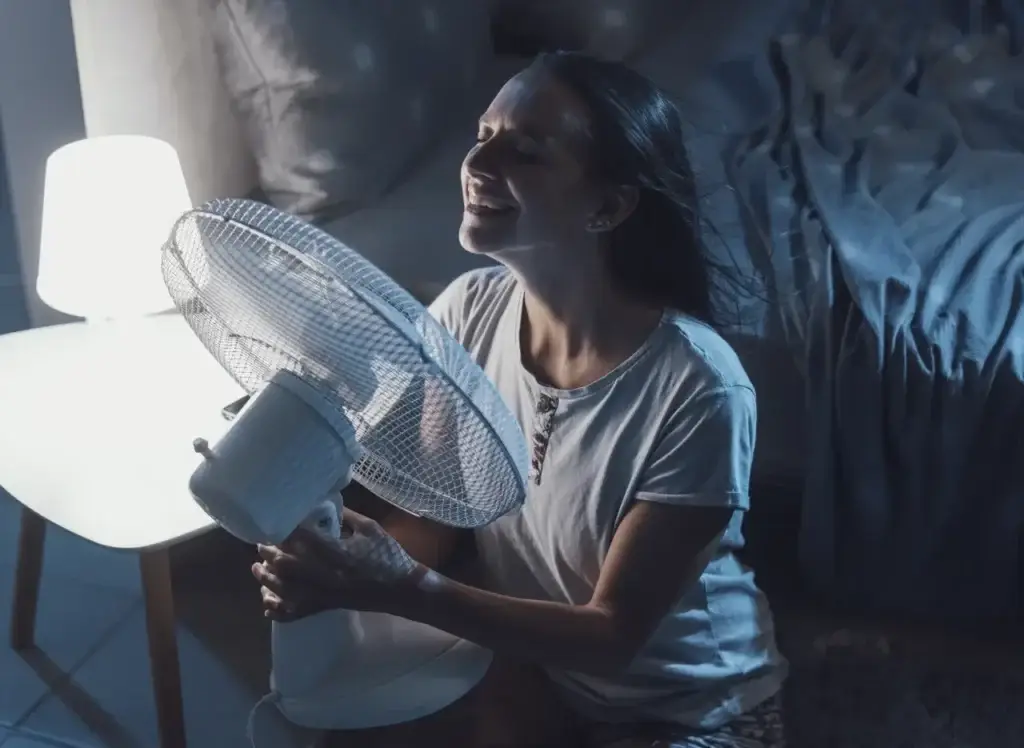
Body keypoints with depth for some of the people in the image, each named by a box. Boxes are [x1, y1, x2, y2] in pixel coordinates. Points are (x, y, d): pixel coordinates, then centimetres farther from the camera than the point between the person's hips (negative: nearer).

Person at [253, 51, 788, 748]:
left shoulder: (698, 390, -31)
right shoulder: (469, 311, -15)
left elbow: (613, 634, -25)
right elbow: (428, 524, -6)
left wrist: (407, 591, -37)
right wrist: (334, 567, -28)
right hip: (534, 666, 5)